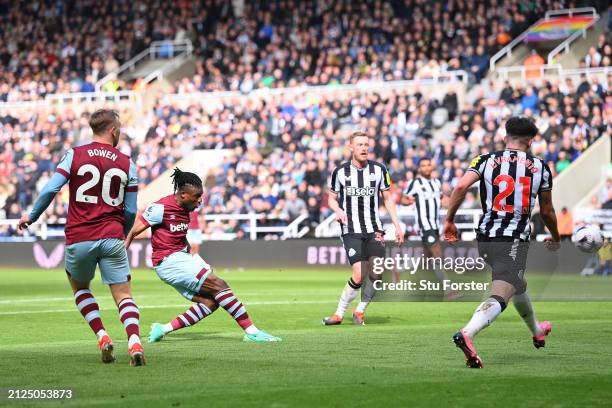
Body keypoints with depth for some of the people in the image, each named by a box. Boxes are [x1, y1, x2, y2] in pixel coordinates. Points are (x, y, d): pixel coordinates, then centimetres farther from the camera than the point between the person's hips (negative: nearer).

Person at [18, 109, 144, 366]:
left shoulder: (74, 155, 0)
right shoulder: (127, 164, 4)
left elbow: (50, 190, -8)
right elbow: (131, 211, 6)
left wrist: (31, 216, 8)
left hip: (79, 239, 0)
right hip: (112, 238, 0)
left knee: (80, 288, 23)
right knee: (124, 296, 3)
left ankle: (102, 337, 7)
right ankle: (134, 343, -21)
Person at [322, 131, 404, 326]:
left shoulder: (379, 169, 4)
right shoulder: (340, 172, 1)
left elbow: (388, 198, 12)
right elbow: (332, 198, 12)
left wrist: (397, 225, 5)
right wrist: (338, 210, -10)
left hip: (374, 229, 2)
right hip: (351, 231, -2)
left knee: (377, 273, -9)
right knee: (359, 276, -15)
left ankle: (359, 311, 12)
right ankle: (339, 314, 3)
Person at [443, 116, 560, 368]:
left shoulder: (486, 160, 6)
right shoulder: (540, 167, 6)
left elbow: (461, 187, -10)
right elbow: (547, 211, 16)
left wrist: (449, 220, 0)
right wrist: (555, 238, 33)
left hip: (485, 239, 4)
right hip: (514, 241, -4)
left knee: (518, 285, 28)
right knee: (499, 297, -15)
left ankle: (537, 332, 50)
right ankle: (467, 334, -42)